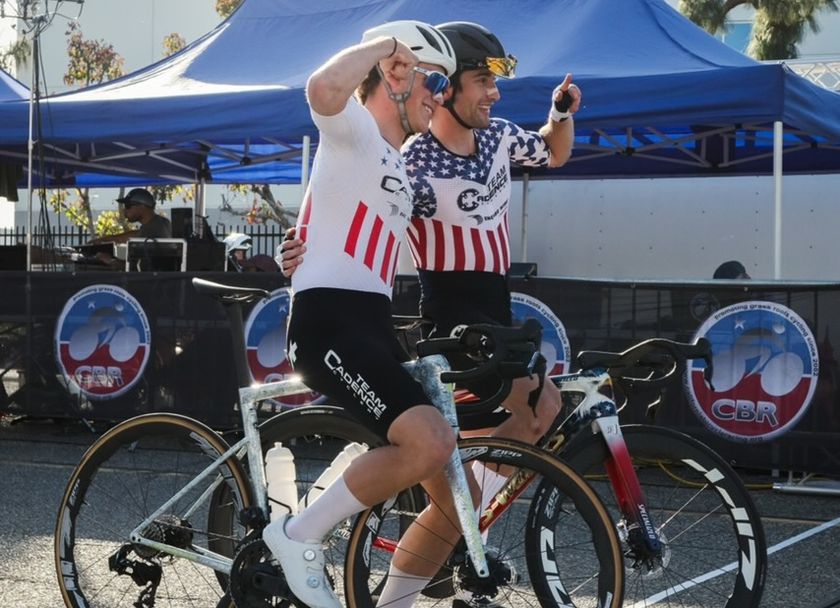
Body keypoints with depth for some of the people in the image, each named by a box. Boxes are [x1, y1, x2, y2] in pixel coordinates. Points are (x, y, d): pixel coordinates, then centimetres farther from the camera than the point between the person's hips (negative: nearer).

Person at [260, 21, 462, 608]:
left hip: (374, 325, 9)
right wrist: (384, 43, -12)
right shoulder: (354, 128, -2)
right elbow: (323, 88, -27)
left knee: (456, 497, 3)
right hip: (329, 321, -9)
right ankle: (300, 535, -11)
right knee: (431, 442, -29)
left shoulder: (398, 165, 27)